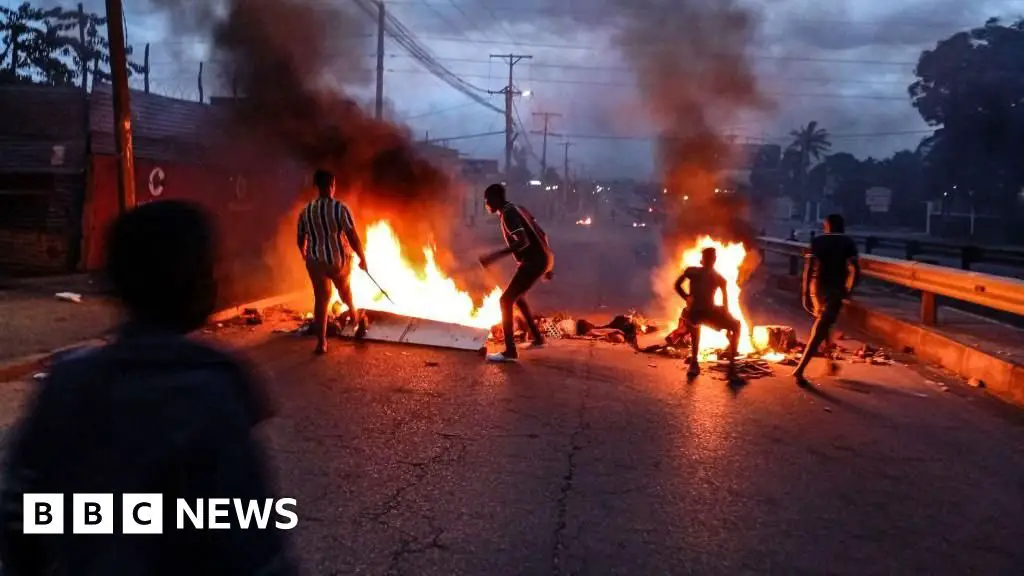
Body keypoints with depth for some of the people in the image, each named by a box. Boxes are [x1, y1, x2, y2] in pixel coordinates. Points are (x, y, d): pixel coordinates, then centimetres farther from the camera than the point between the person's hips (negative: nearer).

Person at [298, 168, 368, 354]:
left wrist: (306, 256, 26)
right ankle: (356, 317, 51)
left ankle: (321, 342, 7)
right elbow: (353, 237, -18)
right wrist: (362, 258, -6)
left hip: (315, 261, 2)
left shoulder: (305, 211, -1)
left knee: (321, 299, 10)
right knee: (344, 290, 25)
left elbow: (301, 241, 7)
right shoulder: (340, 208, -16)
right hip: (339, 260, -2)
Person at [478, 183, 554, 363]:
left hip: (534, 262, -10)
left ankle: (510, 351, -10)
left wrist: (496, 255, -30)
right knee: (517, 297, 26)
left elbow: (523, 242, -26)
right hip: (543, 259, 10)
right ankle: (537, 338, 34)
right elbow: (542, 235, 19)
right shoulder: (518, 209, 17)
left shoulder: (508, 214, -13)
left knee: (506, 300, -8)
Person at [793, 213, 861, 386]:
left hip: (817, 287, 3)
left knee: (823, 324, 25)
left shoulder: (817, 241, 5)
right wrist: (848, 290, 4)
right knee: (820, 331, -4)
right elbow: (855, 270, -11)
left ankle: (829, 362, 32)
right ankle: (800, 369, -14)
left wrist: (805, 292, -8)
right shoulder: (848, 242, 1)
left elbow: (809, 267, -7)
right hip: (835, 289, -3)